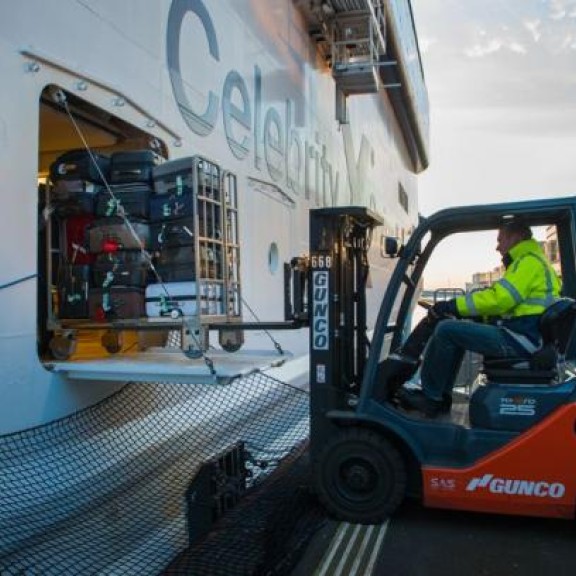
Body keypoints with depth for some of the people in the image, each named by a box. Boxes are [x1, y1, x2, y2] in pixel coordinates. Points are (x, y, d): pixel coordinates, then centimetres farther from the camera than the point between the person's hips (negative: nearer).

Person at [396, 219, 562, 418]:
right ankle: (440, 396, 10)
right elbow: (506, 303, 23)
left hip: (520, 338, -11)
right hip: (520, 335, 11)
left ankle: (430, 398, -5)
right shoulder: (531, 262, 24)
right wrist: (460, 310, 14)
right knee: (458, 330, 15)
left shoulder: (529, 261, -9)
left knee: (446, 330, -14)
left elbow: (497, 298, -21)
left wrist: (453, 305, -13)